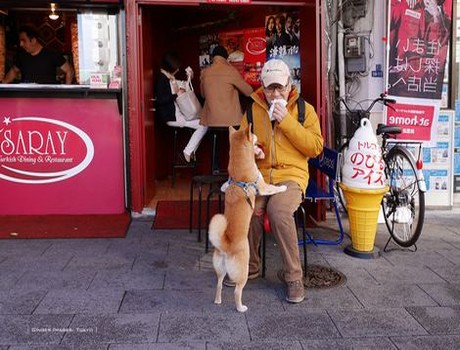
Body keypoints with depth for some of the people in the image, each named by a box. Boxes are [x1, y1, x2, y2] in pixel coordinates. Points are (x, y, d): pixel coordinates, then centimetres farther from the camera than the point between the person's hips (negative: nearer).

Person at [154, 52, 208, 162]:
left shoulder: (171, 78, 15)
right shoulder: (161, 78, -14)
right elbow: (159, 100, -23)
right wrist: (176, 94, -18)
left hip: (179, 112, 10)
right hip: (171, 116, -10)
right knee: (203, 125, -12)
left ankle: (191, 151, 6)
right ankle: (188, 152, -5)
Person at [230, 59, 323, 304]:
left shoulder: (304, 109, 6)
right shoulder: (252, 110, 13)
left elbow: (315, 147, -5)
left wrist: (287, 121, -12)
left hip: (291, 175, -2)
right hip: (259, 175, 3)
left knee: (279, 210, -34)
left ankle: (293, 276, -16)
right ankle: (249, 266, -1)